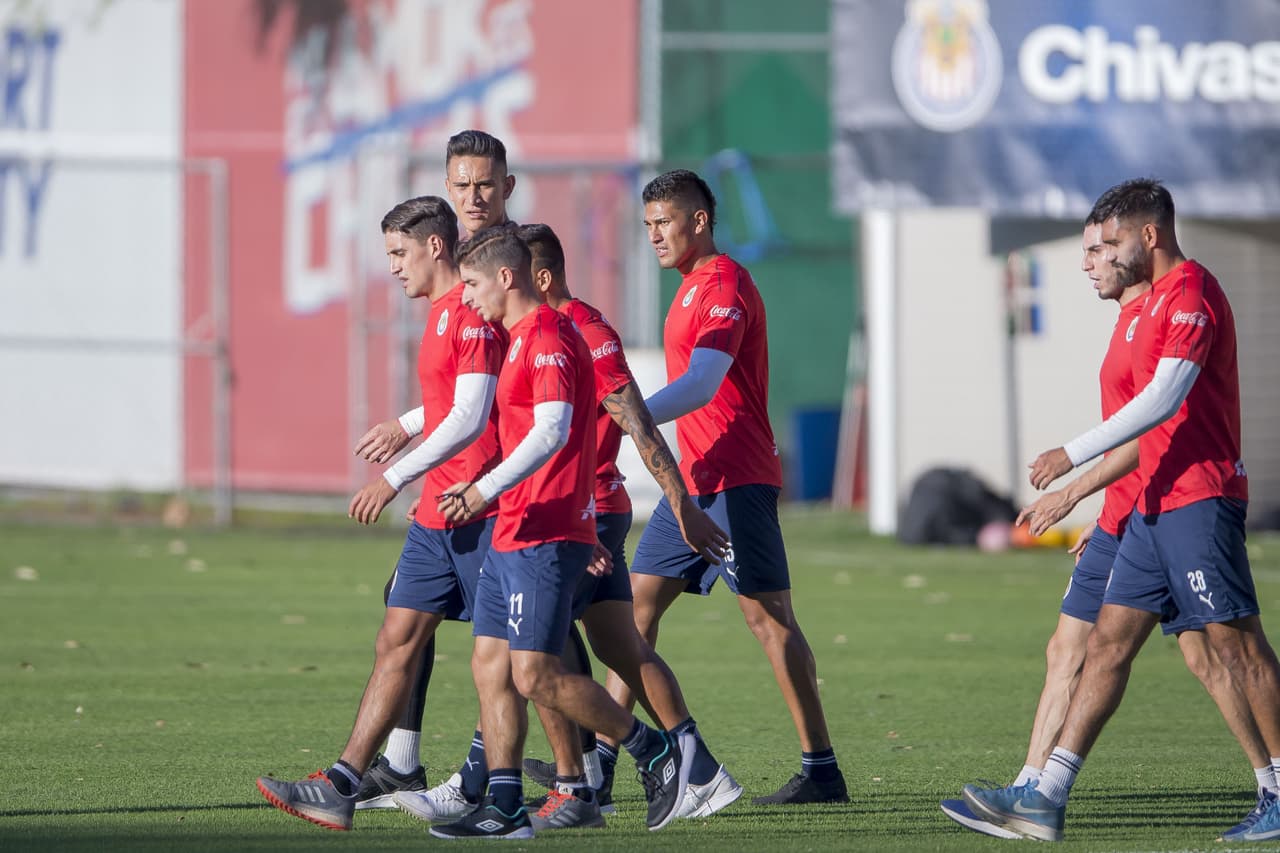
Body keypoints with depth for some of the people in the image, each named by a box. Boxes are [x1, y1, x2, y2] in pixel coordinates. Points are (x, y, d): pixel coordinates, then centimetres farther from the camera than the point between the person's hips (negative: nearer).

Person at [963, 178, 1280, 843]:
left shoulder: (1191, 293, -12)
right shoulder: (1158, 299, 19)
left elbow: (1165, 398, -21)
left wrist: (1075, 454, -19)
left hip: (1199, 500, -10)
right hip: (1157, 505, 10)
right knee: (1108, 643, 5)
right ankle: (1045, 798, 2)